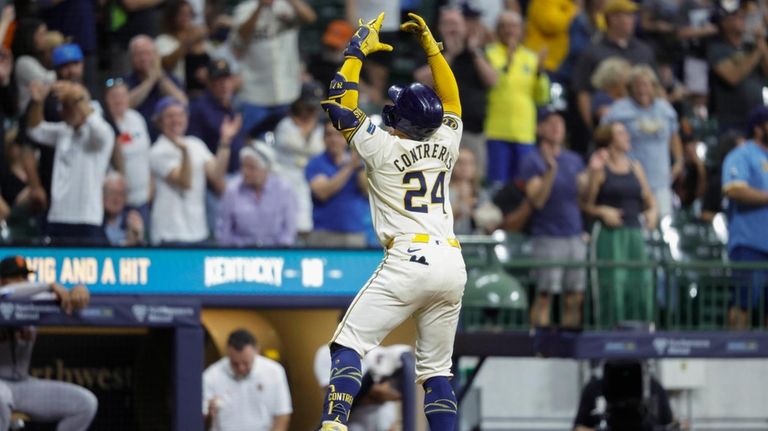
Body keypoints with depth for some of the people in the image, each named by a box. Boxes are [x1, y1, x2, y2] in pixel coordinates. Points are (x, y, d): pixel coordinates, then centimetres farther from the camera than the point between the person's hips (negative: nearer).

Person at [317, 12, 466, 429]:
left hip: (409, 261, -5)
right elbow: (450, 99, 29)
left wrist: (358, 50, 15)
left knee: (348, 346, -5)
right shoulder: (445, 146, 11)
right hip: (452, 265, 5)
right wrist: (430, 45, 30)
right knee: (435, 368, 12)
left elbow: (339, 100, 6)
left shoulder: (384, 148, -1)